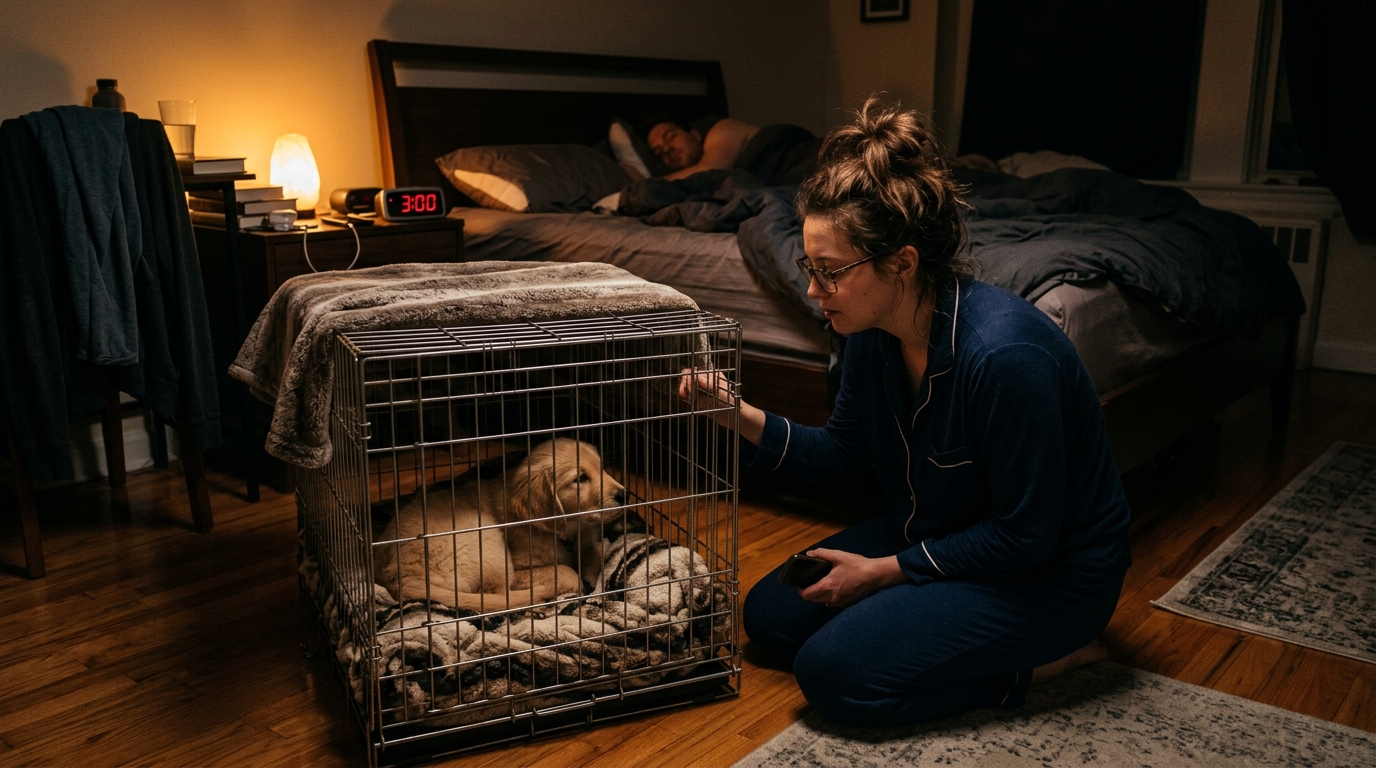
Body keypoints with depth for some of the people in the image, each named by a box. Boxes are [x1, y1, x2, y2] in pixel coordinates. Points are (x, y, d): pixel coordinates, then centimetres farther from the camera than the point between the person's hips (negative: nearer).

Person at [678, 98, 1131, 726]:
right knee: (769, 616, 6)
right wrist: (741, 416, -12)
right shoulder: (874, 332, -10)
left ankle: (1048, 654, -1)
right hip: (928, 534, 8)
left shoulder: (1003, 354, -34)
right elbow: (846, 455, 3)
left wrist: (886, 570, -16)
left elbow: (1025, 534, -25)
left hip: (1046, 571, -8)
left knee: (835, 672, -18)